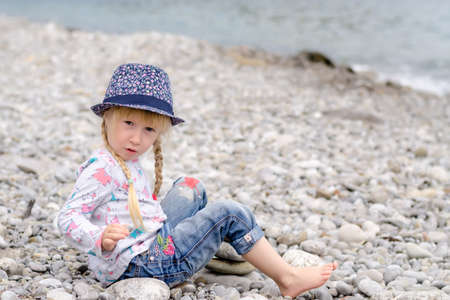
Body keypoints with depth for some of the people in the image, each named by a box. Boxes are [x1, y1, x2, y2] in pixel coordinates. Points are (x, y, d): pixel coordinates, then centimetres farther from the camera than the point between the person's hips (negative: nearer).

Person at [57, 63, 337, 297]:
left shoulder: (129, 164, 12)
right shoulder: (101, 169, -19)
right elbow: (68, 218, -27)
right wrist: (100, 239, -43)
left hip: (153, 245, 11)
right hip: (141, 263, -11)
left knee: (190, 187, 25)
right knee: (230, 214, -8)